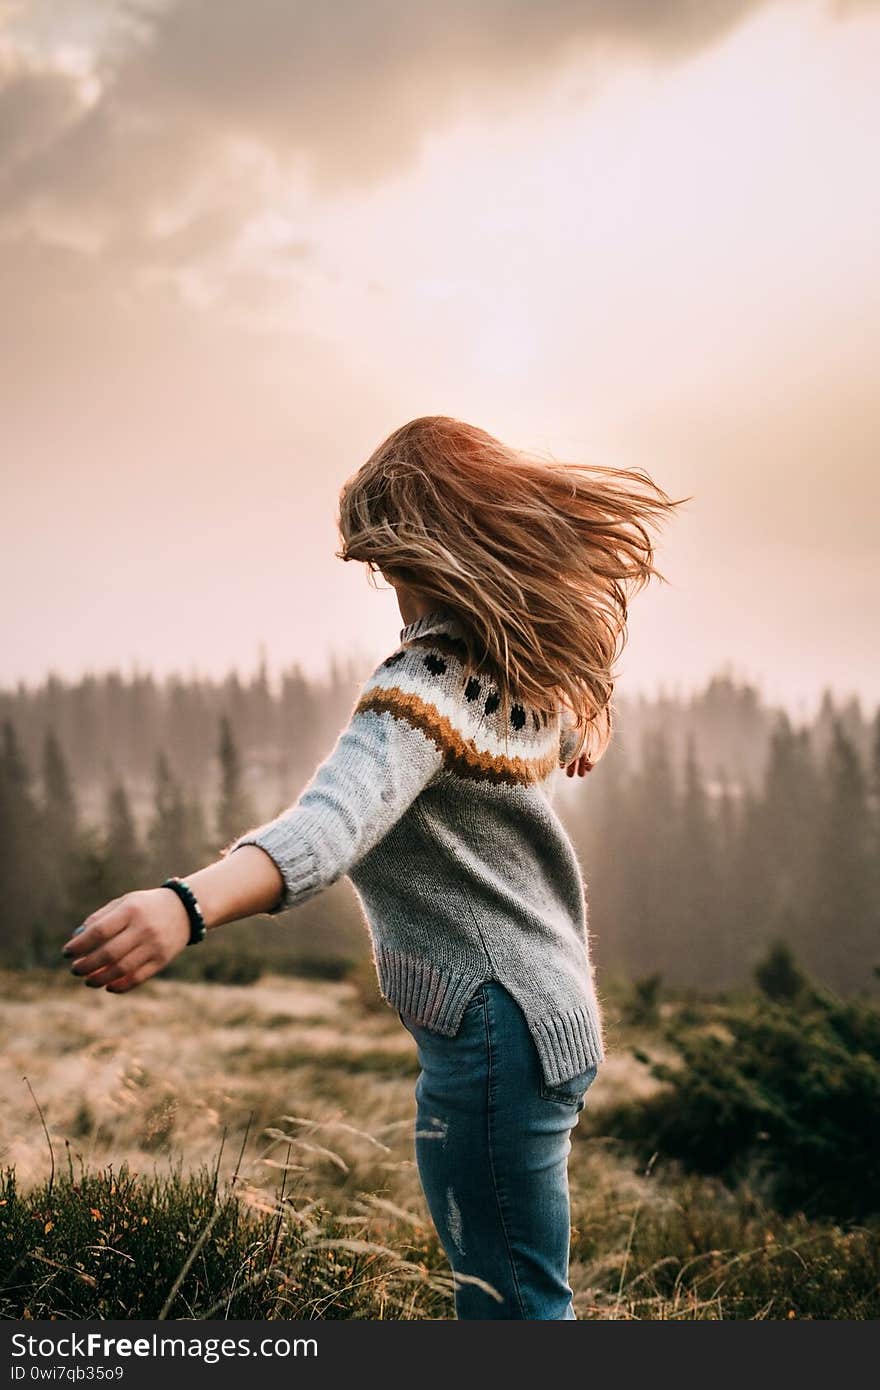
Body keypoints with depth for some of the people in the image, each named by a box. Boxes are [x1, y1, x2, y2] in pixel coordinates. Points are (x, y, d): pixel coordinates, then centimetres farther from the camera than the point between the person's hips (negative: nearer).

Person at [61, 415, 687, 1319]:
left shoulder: (430, 682, -21)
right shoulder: (527, 670, 7)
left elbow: (339, 818, -41)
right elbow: (571, 746, 32)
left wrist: (187, 904, -57)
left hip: (491, 1032, -10)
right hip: (551, 1008, 10)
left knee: (511, 1303, 1)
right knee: (511, 1284, 25)